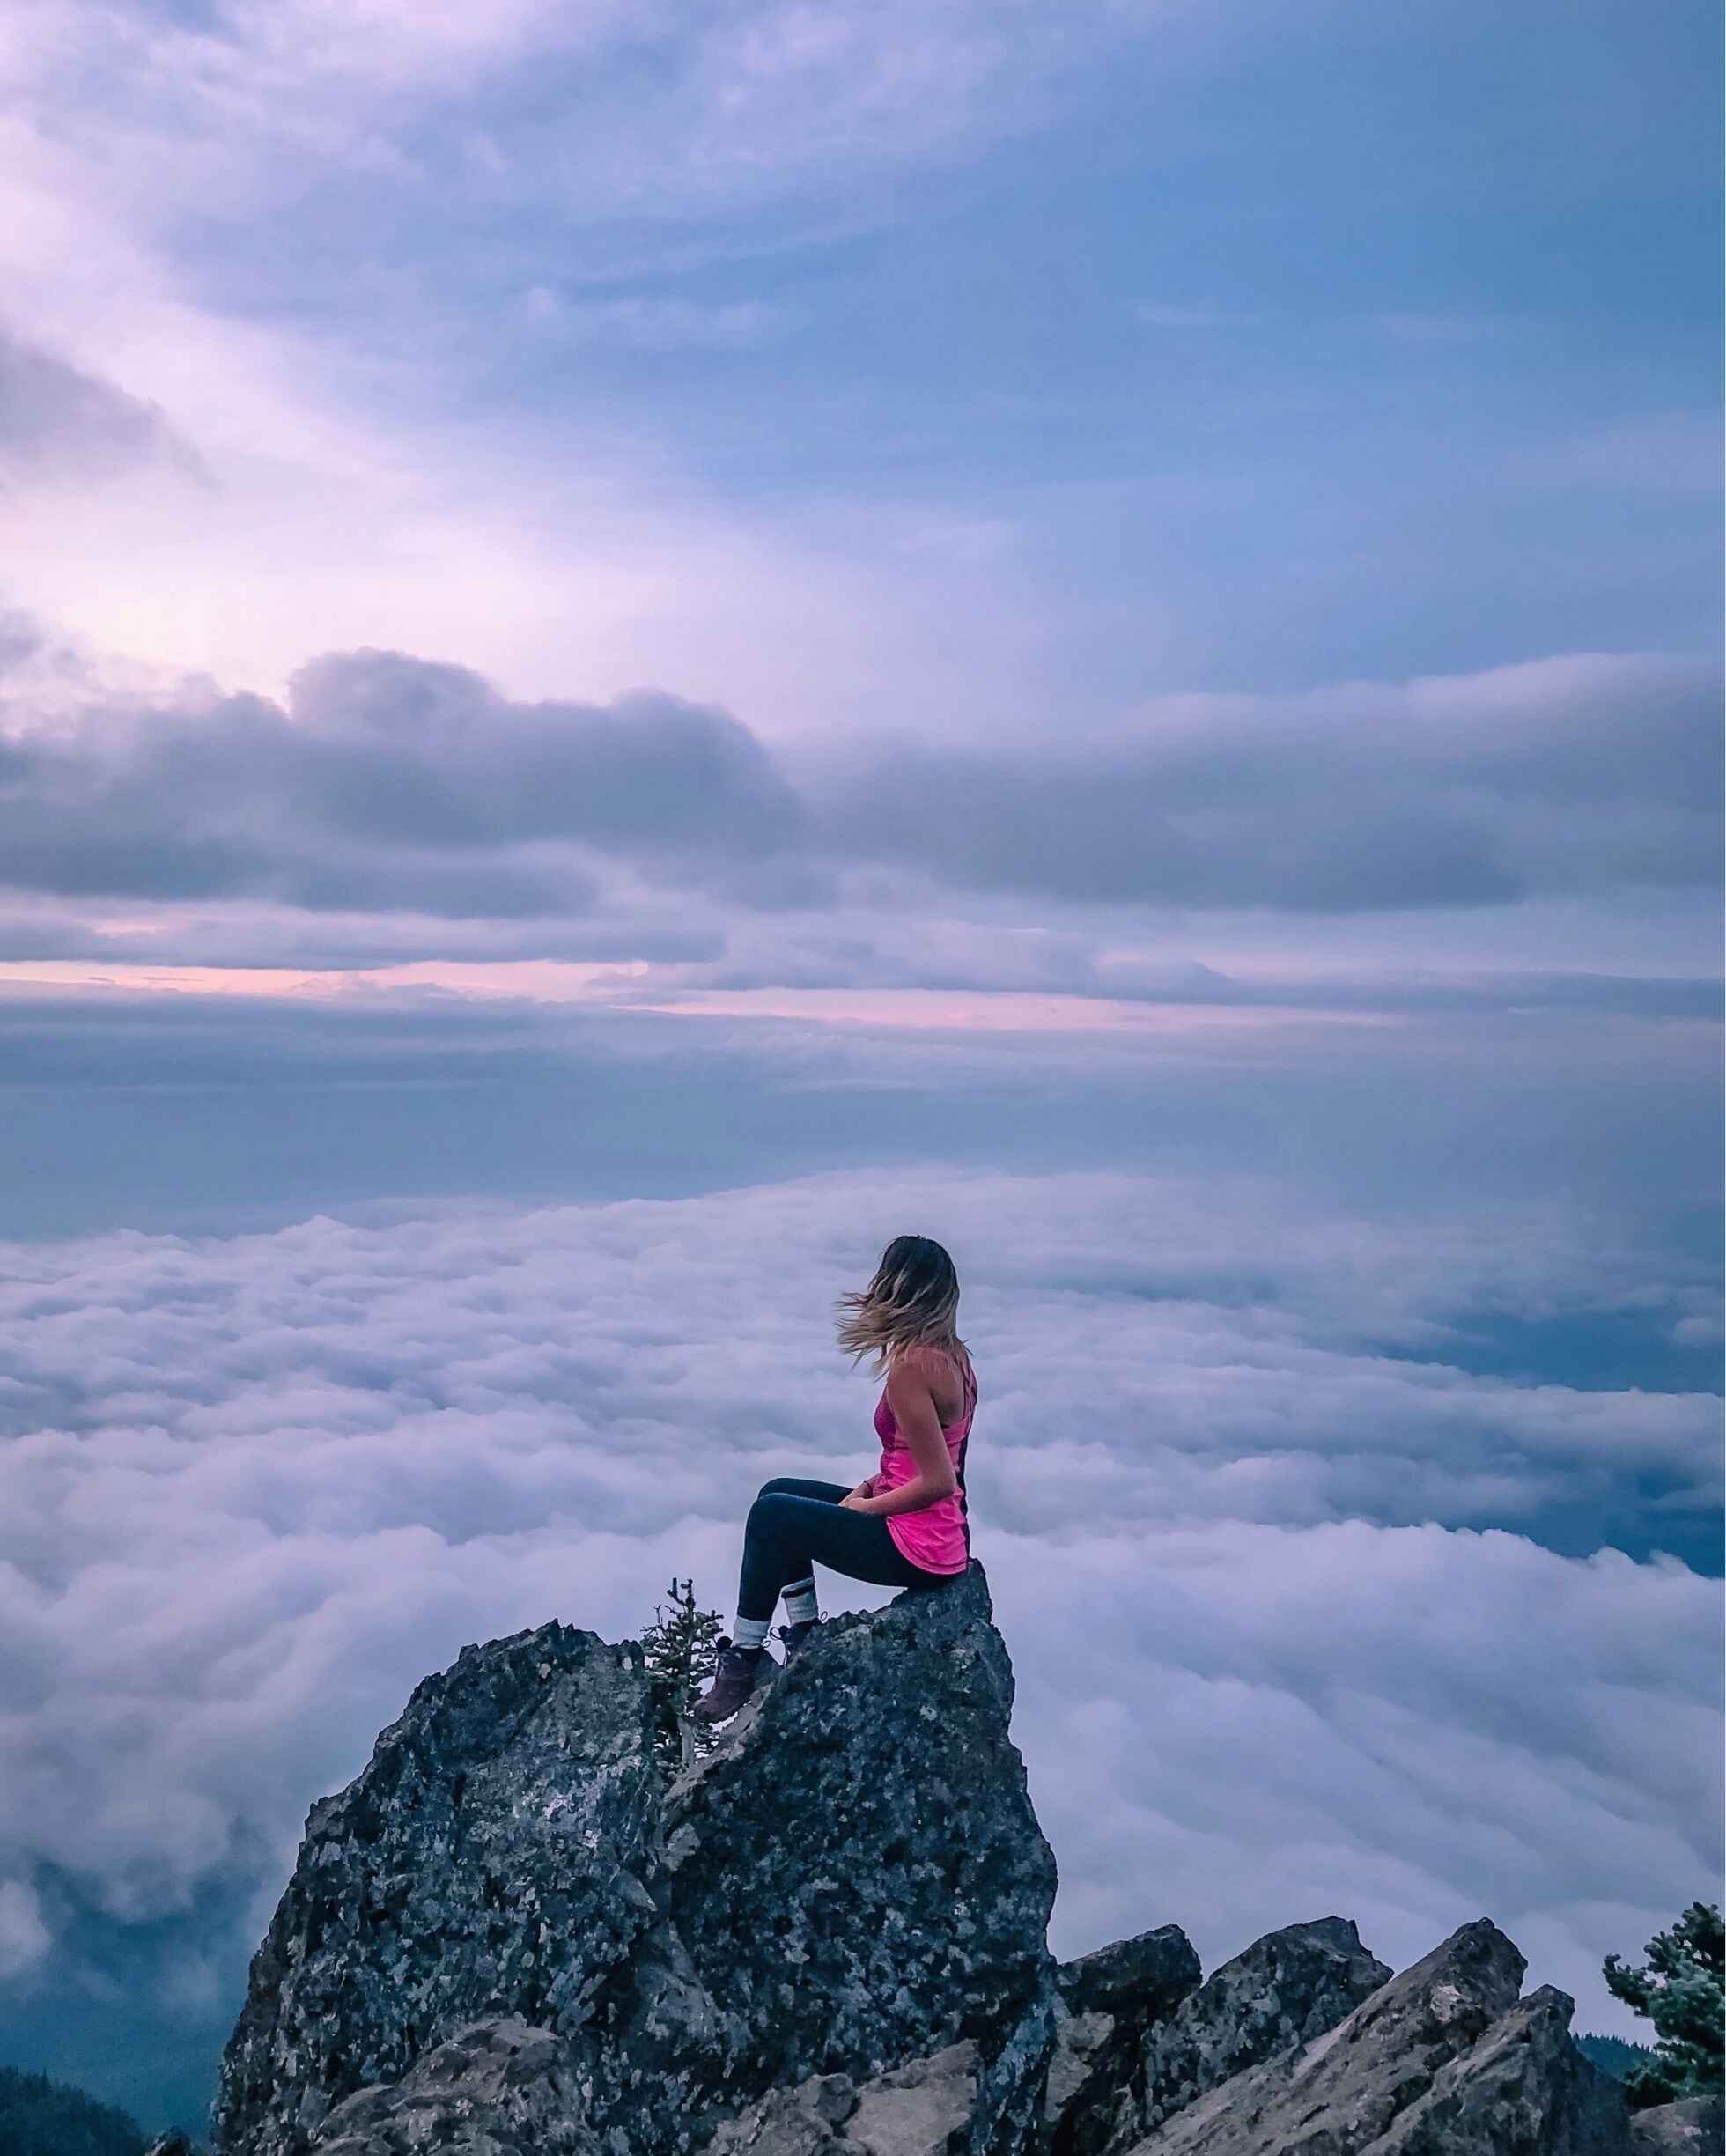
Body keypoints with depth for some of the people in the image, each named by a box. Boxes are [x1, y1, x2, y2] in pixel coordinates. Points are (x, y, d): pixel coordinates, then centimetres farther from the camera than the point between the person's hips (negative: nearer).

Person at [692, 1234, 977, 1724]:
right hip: (942, 1534, 9)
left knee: (771, 1514, -3)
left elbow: (937, 1481, -24)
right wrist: (872, 1485, 6)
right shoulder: (951, 1354, 6)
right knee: (779, 1493, 15)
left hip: (917, 1544, -9)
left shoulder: (911, 1366, -22)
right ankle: (804, 1639, 19)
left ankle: (743, 1661, 7)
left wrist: (863, 1507, -11)